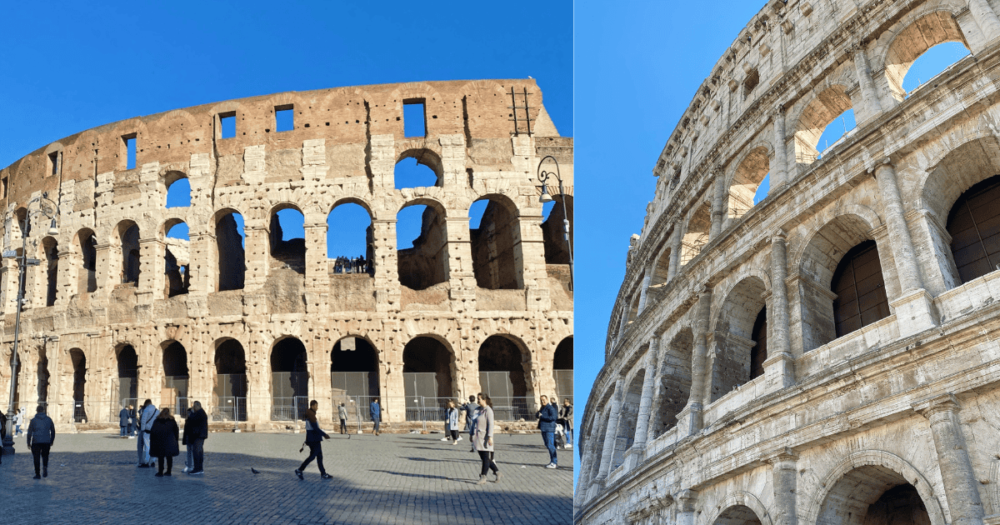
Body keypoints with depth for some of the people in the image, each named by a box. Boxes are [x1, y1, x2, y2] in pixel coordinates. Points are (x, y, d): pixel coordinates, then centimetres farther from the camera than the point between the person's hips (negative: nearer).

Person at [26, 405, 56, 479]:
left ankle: (37, 474, 5)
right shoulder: (49, 419, 6)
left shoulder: (33, 420, -1)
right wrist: (51, 442, 20)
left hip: (36, 442, -2)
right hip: (46, 442, 2)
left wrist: (28, 443, 5)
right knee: (45, 456, 17)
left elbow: (29, 432, -2)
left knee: (36, 458, 5)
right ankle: (45, 467, -10)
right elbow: (53, 431, 11)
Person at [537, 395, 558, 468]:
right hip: (544, 429, 10)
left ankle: (553, 463, -7)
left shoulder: (550, 408, -11)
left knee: (550, 445, -10)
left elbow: (553, 417, -23)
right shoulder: (542, 408, 19)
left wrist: (542, 416, -18)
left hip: (549, 429, -10)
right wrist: (538, 415, -2)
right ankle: (555, 460, 21)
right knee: (547, 445, 13)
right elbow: (536, 415, 23)